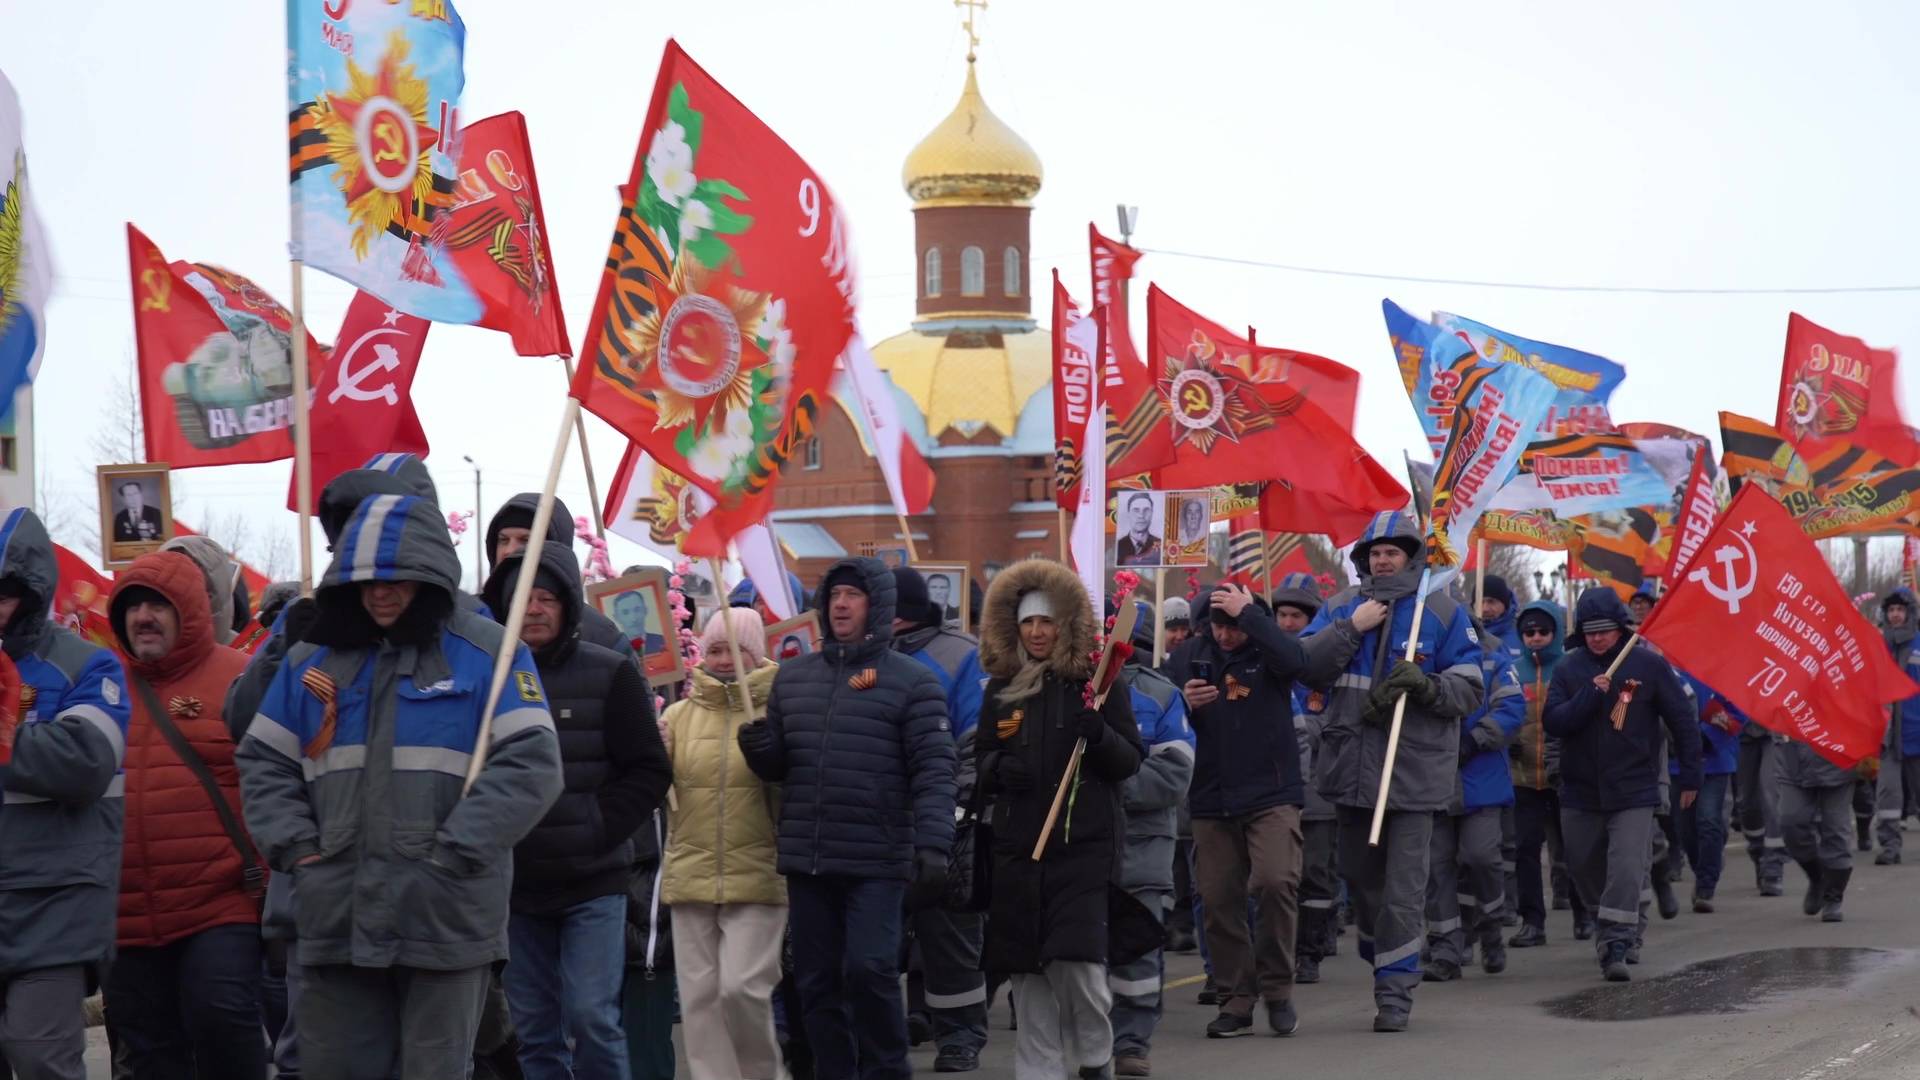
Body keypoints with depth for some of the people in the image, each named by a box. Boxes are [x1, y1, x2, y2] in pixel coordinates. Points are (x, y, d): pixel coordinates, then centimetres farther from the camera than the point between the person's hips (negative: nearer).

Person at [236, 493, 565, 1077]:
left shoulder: (489, 653, 0)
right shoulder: (312, 660, 15)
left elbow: (530, 765, -8)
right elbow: (264, 764, 18)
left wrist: (451, 854, -14)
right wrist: (295, 848, 1)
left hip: (446, 917, -4)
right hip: (336, 918, 4)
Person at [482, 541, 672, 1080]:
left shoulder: (611, 675, -1)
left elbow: (648, 771, -1)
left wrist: (598, 829, -11)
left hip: (592, 883, -3)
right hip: (517, 887, 3)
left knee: (590, 1017, -10)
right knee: (534, 1031, 7)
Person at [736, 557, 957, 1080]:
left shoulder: (912, 681, -1)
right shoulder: (794, 676, 14)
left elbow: (933, 771, -8)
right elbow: (778, 765, 20)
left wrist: (932, 844, -19)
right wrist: (760, 750, -4)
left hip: (877, 863, -5)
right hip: (806, 861, 5)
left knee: (869, 969, -13)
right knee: (818, 982, 7)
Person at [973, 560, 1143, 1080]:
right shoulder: (1001, 688, 10)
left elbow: (1131, 762, 0)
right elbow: (982, 758, 17)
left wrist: (1099, 734, -19)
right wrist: (999, 768, -5)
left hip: (1085, 842, -3)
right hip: (1017, 846, 3)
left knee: (1077, 959, -13)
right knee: (1027, 970, 3)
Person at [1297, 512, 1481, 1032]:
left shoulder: (1443, 612, 0)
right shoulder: (1342, 607, 9)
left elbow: (1469, 689, -2)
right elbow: (1303, 666, -1)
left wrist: (1427, 685, -20)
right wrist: (1350, 629, -10)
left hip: (1414, 770, -4)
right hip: (1352, 768, 4)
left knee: (1403, 886, -6)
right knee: (1359, 874, 16)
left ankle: (1395, 989, -1)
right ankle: (1382, 959, 37)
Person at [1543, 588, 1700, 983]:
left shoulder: (1649, 665, -4)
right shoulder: (1570, 669, 1)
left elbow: (1683, 720, 2)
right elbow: (1553, 722, -8)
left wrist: (1689, 775, 4)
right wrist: (1589, 695, -21)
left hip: (1634, 791, -3)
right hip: (1580, 791, 3)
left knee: (1627, 869, -16)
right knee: (1584, 869, 14)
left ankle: (1616, 946, -17)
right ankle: (1609, 925, 37)